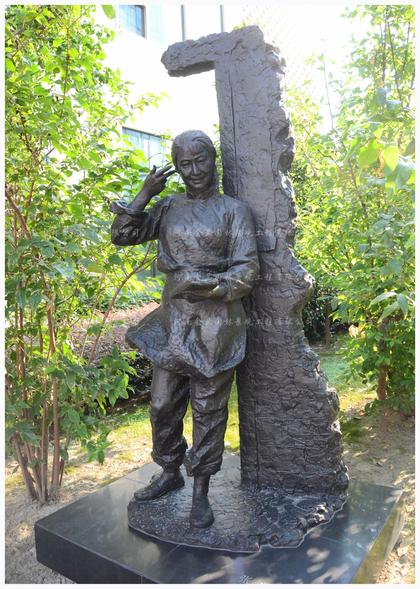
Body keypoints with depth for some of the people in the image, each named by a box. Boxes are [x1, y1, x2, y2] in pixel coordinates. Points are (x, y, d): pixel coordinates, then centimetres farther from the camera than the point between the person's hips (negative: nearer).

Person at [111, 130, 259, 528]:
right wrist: (145, 194, -2)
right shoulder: (168, 207, 11)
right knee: (163, 404, 11)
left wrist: (209, 286, -22)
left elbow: (247, 270, -6)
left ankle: (201, 491, 22)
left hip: (215, 323, -4)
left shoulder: (234, 209, 0)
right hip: (172, 320, 4)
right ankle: (169, 473, 34)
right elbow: (122, 236, 8)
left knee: (208, 409, 5)